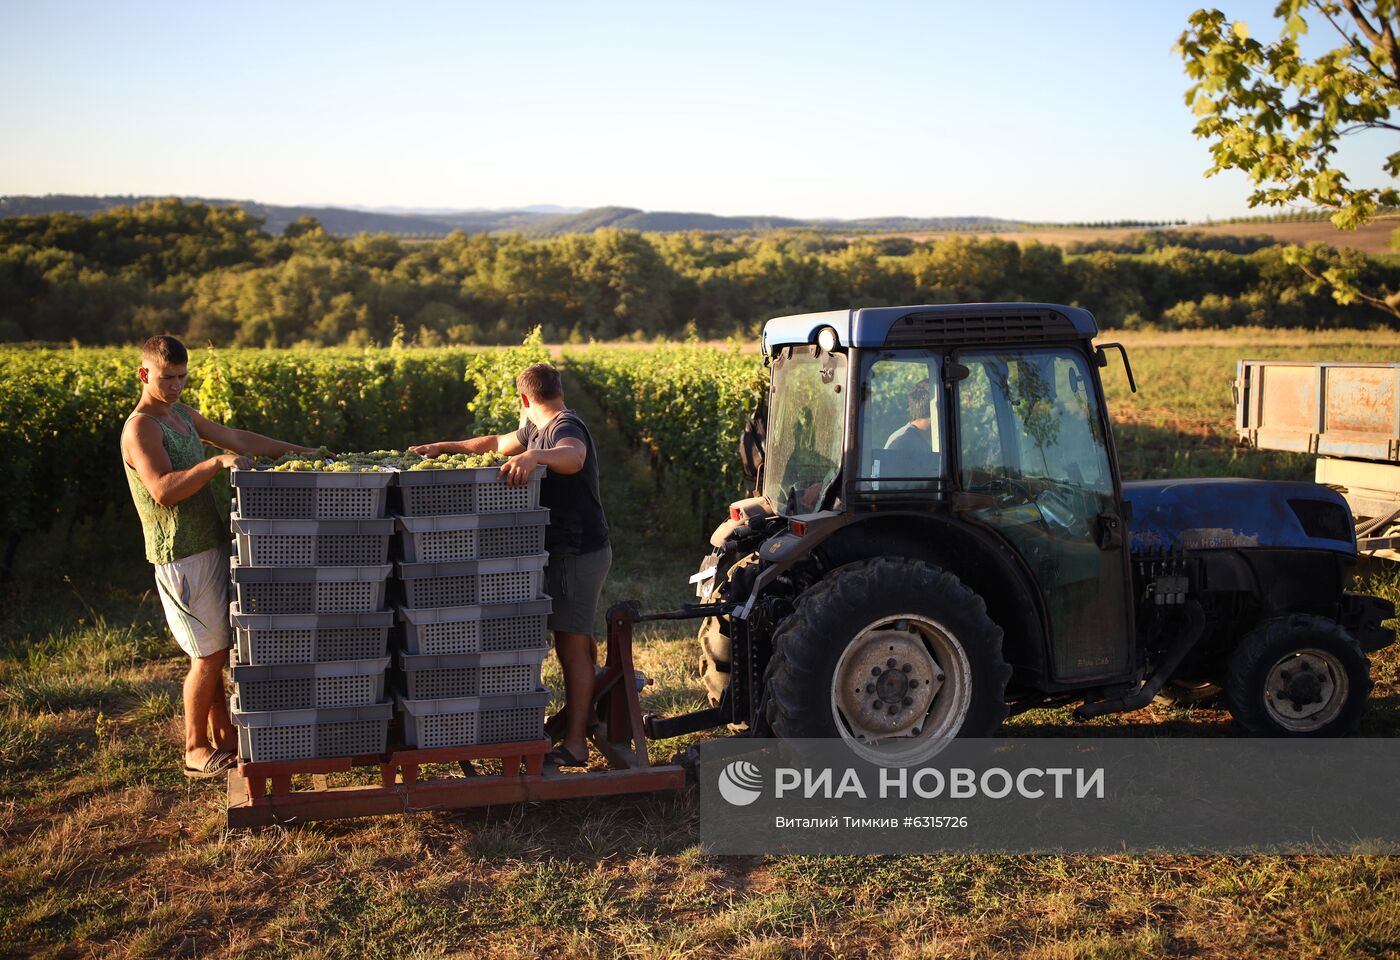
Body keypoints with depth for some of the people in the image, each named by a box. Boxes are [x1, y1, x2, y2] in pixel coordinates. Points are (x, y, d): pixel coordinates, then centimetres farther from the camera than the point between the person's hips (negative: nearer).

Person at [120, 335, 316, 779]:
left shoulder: (181, 414, 14)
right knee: (209, 655, -3)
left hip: (210, 546, 8)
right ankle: (195, 750, 11)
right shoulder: (140, 428, -13)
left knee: (214, 650, 13)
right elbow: (163, 491, -25)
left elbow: (237, 438, 20)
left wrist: (298, 450, 18)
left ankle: (226, 736, 22)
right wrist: (215, 463, -35)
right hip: (181, 555, -8)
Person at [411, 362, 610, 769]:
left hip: (579, 552, -10)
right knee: (578, 641, 20)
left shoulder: (565, 427, -17)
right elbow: (498, 443, 27)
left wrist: (535, 456, -57)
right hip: (567, 550, 10)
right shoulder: (539, 429, 15)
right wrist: (446, 447, 23)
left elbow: (574, 457, -40)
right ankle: (582, 716, 34)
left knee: (571, 646, -8)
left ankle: (574, 744, -4)